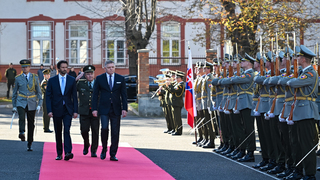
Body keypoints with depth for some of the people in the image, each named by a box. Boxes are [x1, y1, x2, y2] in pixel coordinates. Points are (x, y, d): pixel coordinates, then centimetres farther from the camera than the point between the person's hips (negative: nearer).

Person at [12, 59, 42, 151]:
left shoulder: (34, 77, 5)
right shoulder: (18, 78, 4)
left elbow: (38, 92, 7)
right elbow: (14, 93, 9)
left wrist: (39, 104, -2)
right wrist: (14, 106, 5)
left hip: (31, 103, 1)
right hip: (21, 102, -1)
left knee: (31, 124, 5)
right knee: (21, 117, -30)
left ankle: (29, 144, 13)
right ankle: (22, 133, -46)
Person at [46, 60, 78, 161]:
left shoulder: (72, 80, 5)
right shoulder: (52, 80, 4)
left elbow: (74, 96, 5)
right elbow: (48, 96, 2)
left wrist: (75, 111, -2)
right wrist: (49, 110, -8)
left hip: (68, 110, -1)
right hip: (56, 110, 1)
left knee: (66, 130, -16)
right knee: (58, 133, 7)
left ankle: (68, 152, -23)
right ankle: (59, 154, 15)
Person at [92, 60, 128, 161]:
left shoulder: (120, 79, 7)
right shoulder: (99, 79, 4)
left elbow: (124, 95, 6)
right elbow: (95, 95, 4)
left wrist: (124, 108, -3)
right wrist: (94, 108, -4)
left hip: (116, 109, 2)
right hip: (104, 109, -1)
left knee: (115, 132, 0)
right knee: (104, 128, -17)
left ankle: (113, 155, 6)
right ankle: (104, 149, 6)